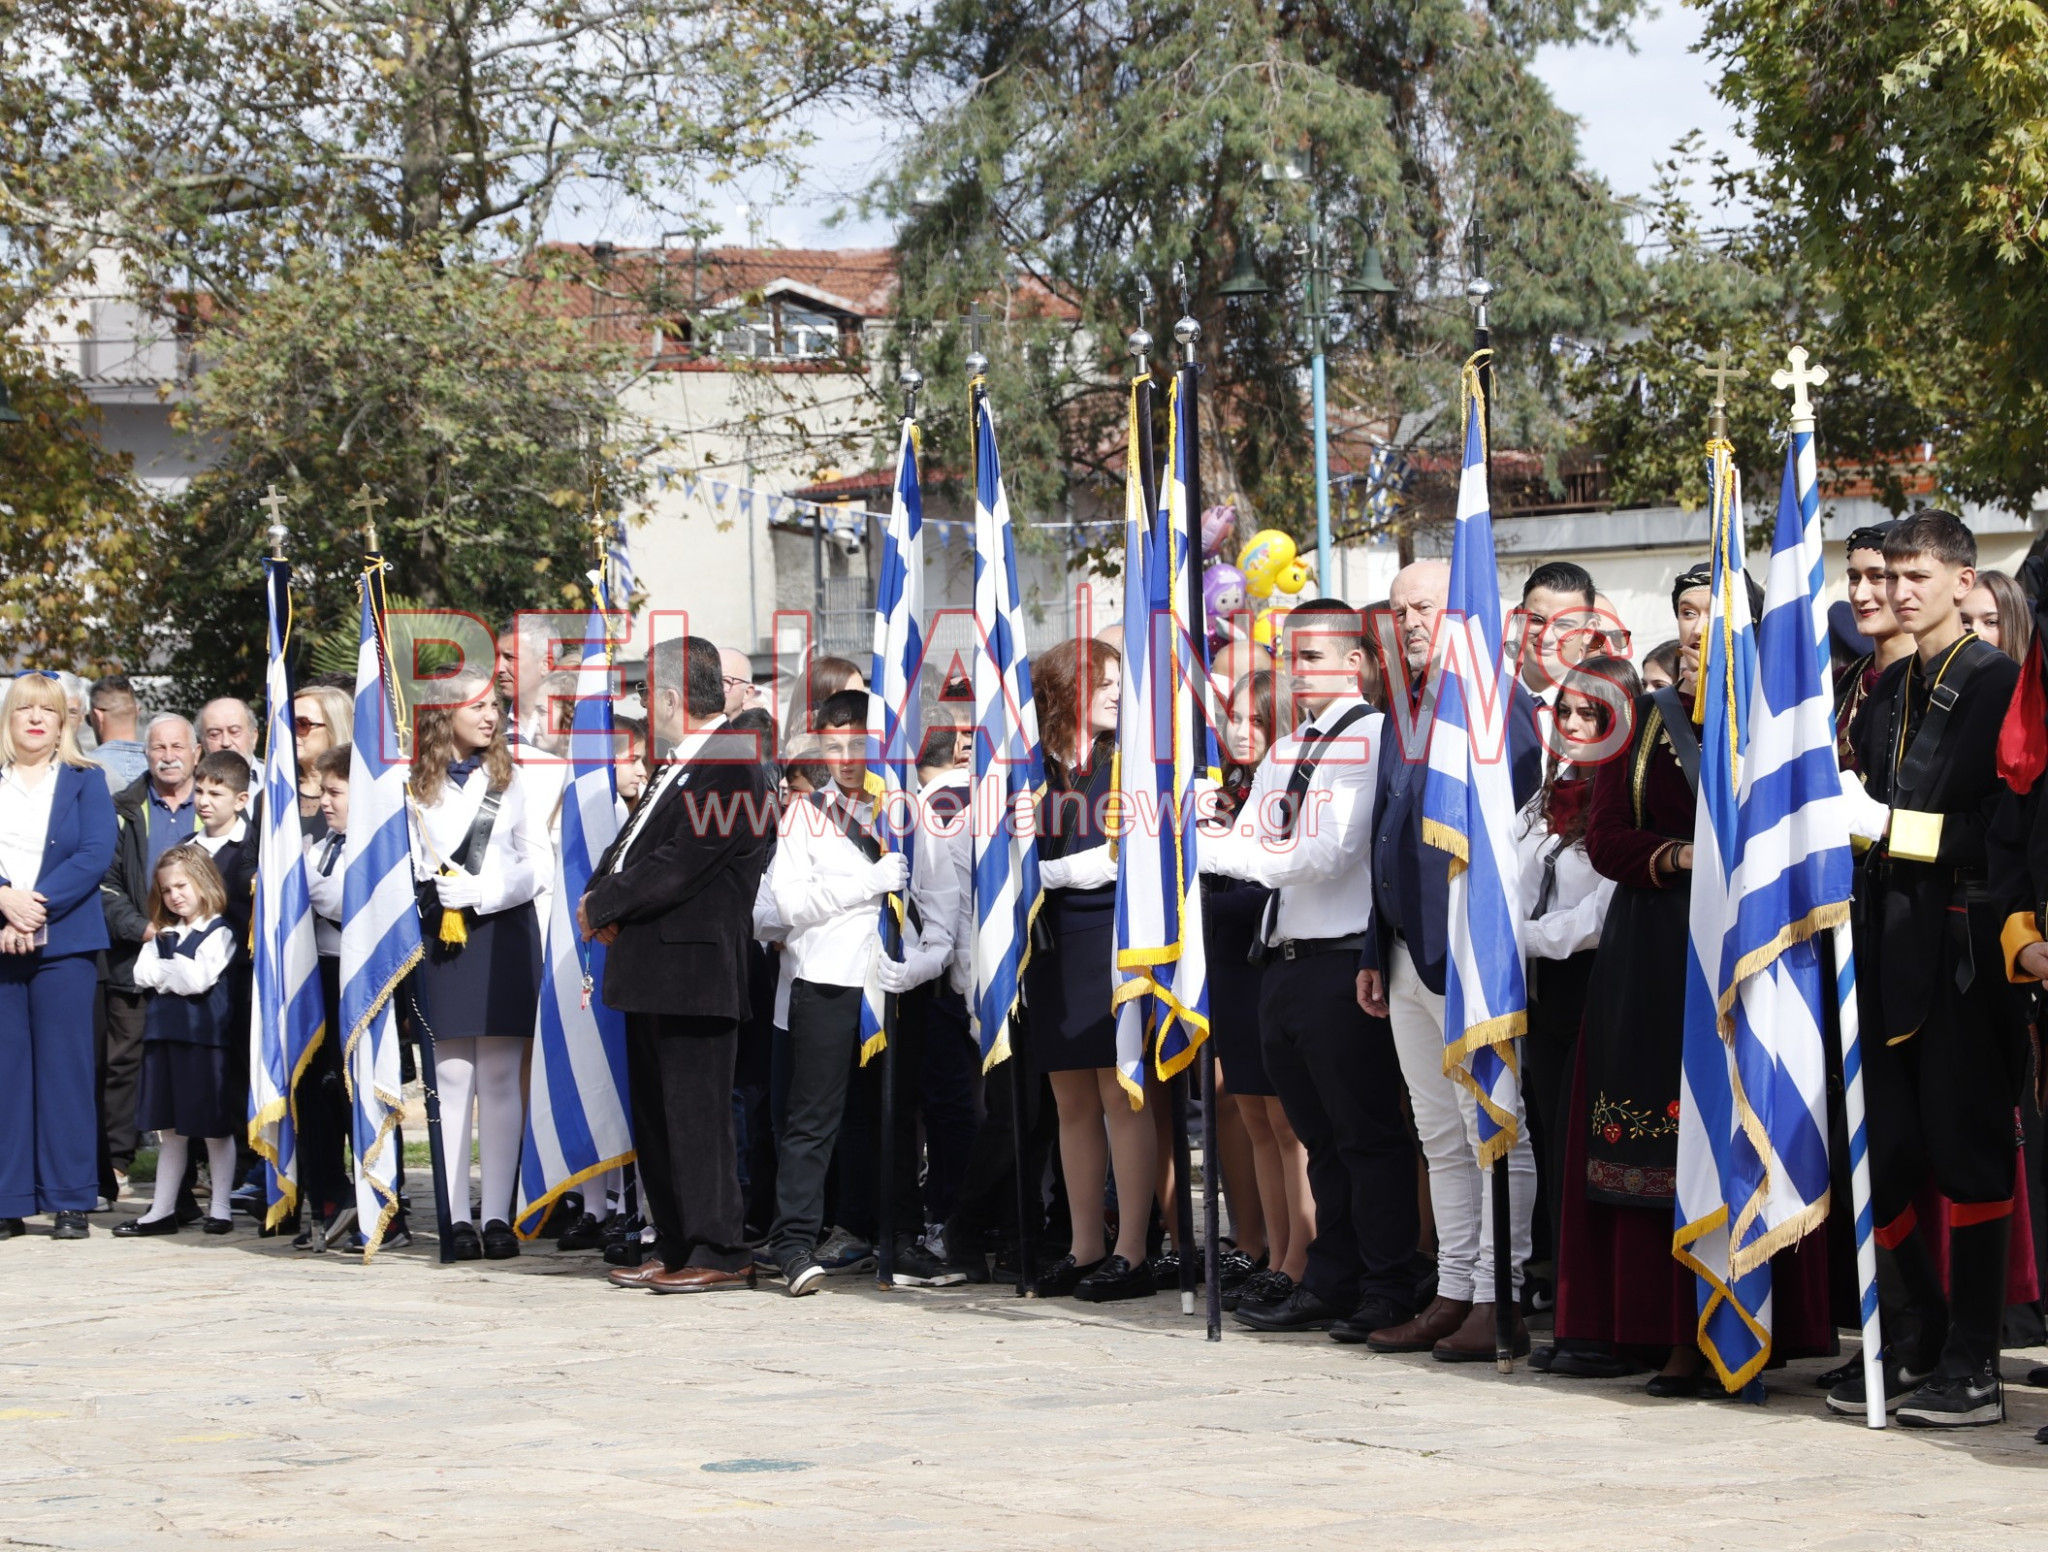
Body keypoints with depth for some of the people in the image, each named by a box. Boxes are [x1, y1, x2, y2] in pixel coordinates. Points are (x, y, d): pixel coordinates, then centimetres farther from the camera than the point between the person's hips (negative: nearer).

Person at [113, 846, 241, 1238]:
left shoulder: (218, 932, -6)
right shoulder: (163, 936, 15)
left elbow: (198, 979, -15)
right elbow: (142, 974, 5)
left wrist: (164, 972, 0)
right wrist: (177, 974, -7)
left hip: (205, 1035, -7)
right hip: (164, 1034, 7)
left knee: (216, 1126, 2)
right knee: (170, 1129, 11)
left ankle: (220, 1210, 8)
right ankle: (163, 1210, 15)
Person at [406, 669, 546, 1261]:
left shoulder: (511, 777, 9)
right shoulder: (420, 785, 6)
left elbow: (538, 862, 1)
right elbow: (418, 862, -3)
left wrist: (483, 892, -12)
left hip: (505, 934, 1)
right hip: (443, 938, -1)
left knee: (500, 1078, 0)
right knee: (452, 1076, -2)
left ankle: (498, 1216, 1)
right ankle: (457, 1218, 1)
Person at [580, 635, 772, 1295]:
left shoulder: (730, 769, -15)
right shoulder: (677, 767, 18)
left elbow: (678, 868, -20)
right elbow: (630, 845, 20)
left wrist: (602, 906, -9)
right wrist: (604, 896, 0)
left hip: (693, 974, -10)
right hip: (653, 974, 10)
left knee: (697, 1114, -7)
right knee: (656, 1116, 13)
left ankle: (721, 1254, -2)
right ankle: (675, 1249, 20)